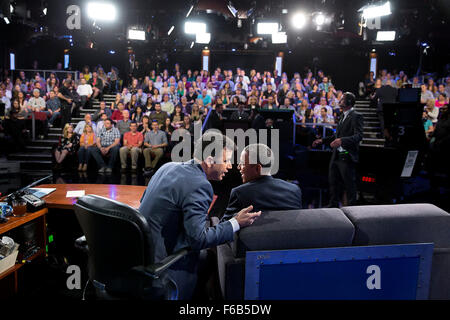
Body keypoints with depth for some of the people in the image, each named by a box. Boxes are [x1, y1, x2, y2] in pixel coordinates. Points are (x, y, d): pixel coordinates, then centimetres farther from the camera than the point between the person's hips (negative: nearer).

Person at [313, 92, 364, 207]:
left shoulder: (356, 116, -11)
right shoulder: (343, 116, 17)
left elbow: (359, 136, -23)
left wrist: (342, 140, -36)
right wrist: (322, 140, 20)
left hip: (347, 157, -9)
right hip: (336, 156, 9)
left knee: (349, 184, 2)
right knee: (333, 181, 15)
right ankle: (333, 205, 28)